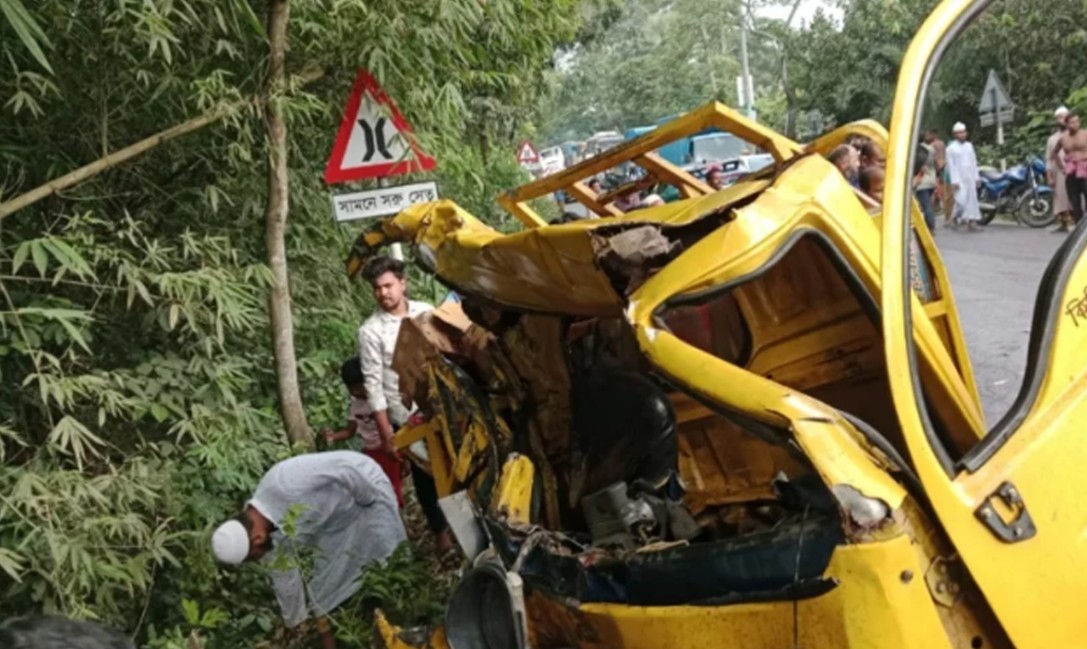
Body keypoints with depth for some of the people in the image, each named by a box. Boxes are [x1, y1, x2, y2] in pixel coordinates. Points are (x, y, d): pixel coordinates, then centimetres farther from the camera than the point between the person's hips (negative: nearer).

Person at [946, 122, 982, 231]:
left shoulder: (969, 146, 13)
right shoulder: (951, 148, -4)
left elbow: (974, 162, 15)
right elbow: (951, 166, -7)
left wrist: (977, 177, 10)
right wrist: (954, 181, -13)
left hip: (970, 178, 5)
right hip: (959, 179, -5)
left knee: (972, 199, 2)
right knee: (961, 200, -12)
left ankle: (972, 220, 5)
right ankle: (956, 217, 11)